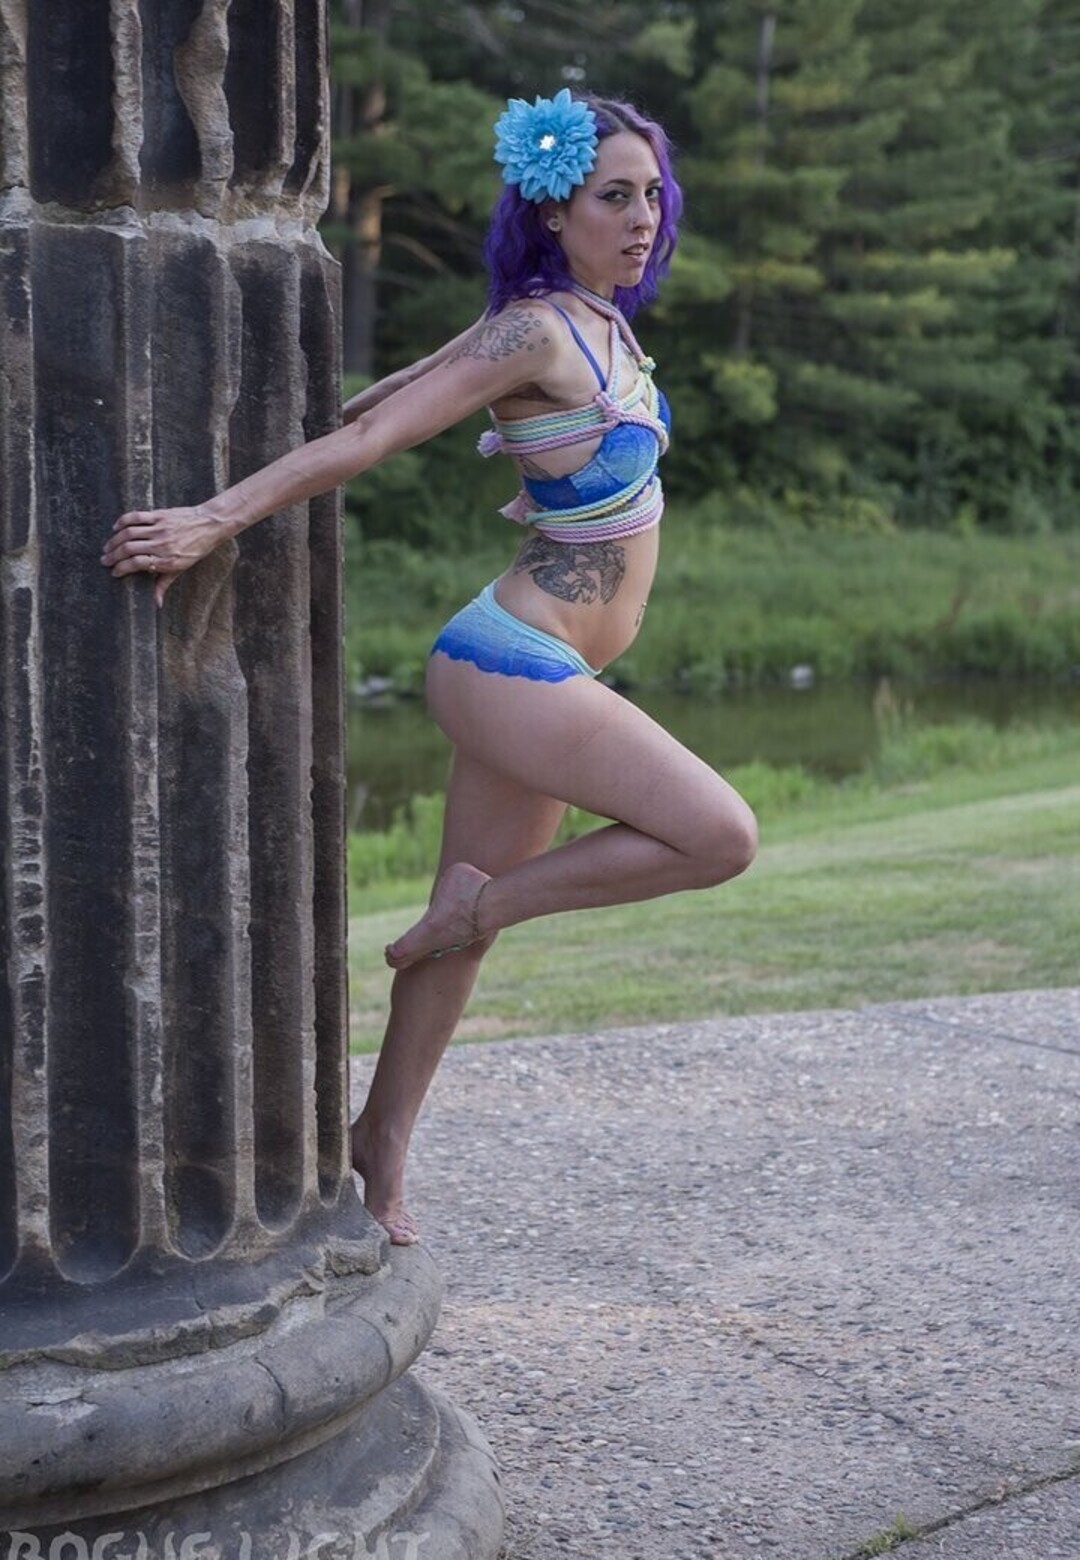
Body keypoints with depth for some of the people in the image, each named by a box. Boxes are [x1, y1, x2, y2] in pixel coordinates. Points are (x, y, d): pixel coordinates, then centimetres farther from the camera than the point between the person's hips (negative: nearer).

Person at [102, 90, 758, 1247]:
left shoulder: (593, 322, 10)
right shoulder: (536, 333, -17)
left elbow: (397, 390, 16)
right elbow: (369, 435, -23)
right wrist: (213, 521, -27)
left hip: (529, 669, 9)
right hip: (513, 665, -9)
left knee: (471, 913, 14)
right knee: (719, 835, -13)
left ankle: (383, 1145, 25)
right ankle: (481, 899, 1)